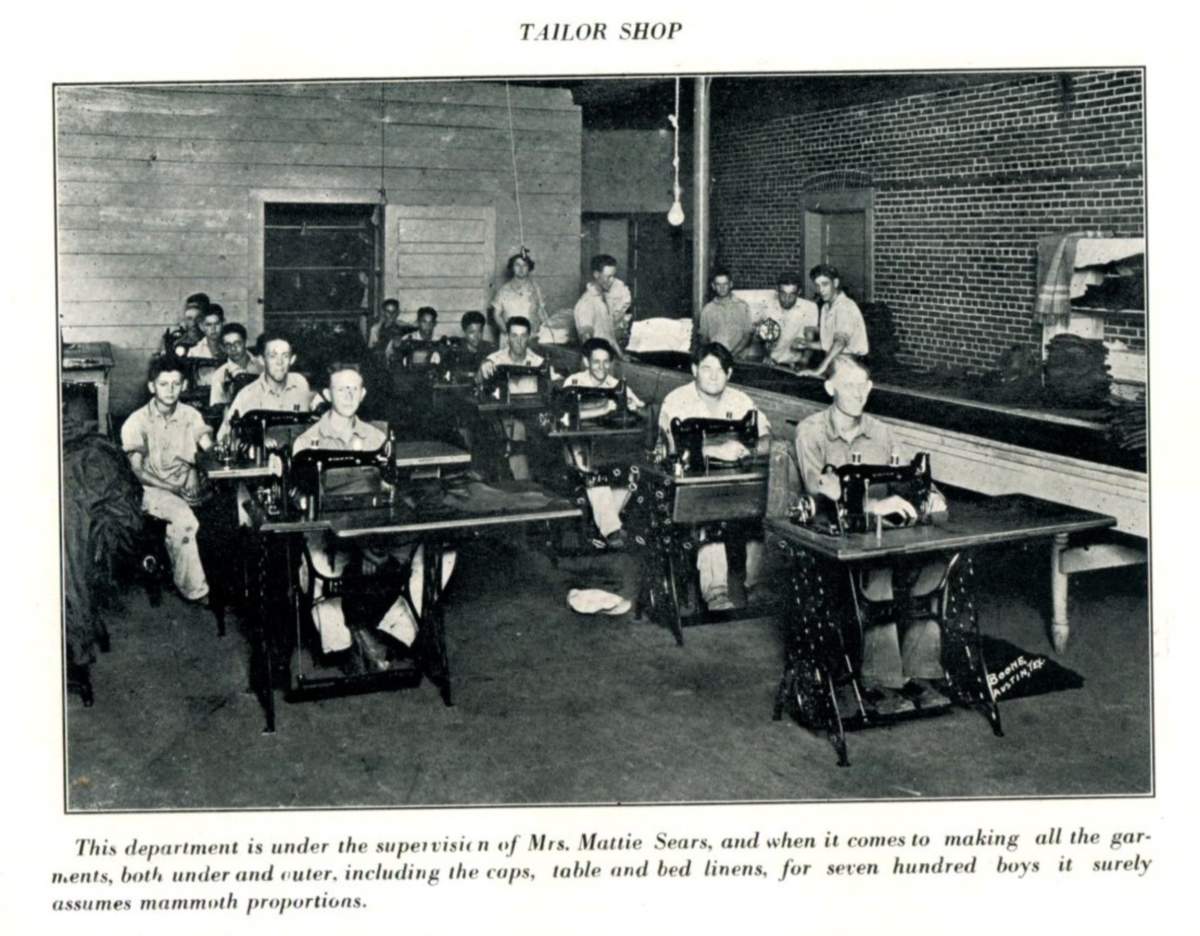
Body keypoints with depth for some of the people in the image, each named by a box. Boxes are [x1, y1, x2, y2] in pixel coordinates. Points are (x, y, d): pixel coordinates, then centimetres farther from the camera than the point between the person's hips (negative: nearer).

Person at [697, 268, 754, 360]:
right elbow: (703, 337, 16)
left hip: (736, 356, -2)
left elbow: (747, 335, 5)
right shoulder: (706, 310, 16)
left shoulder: (742, 307, 10)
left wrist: (733, 354, -10)